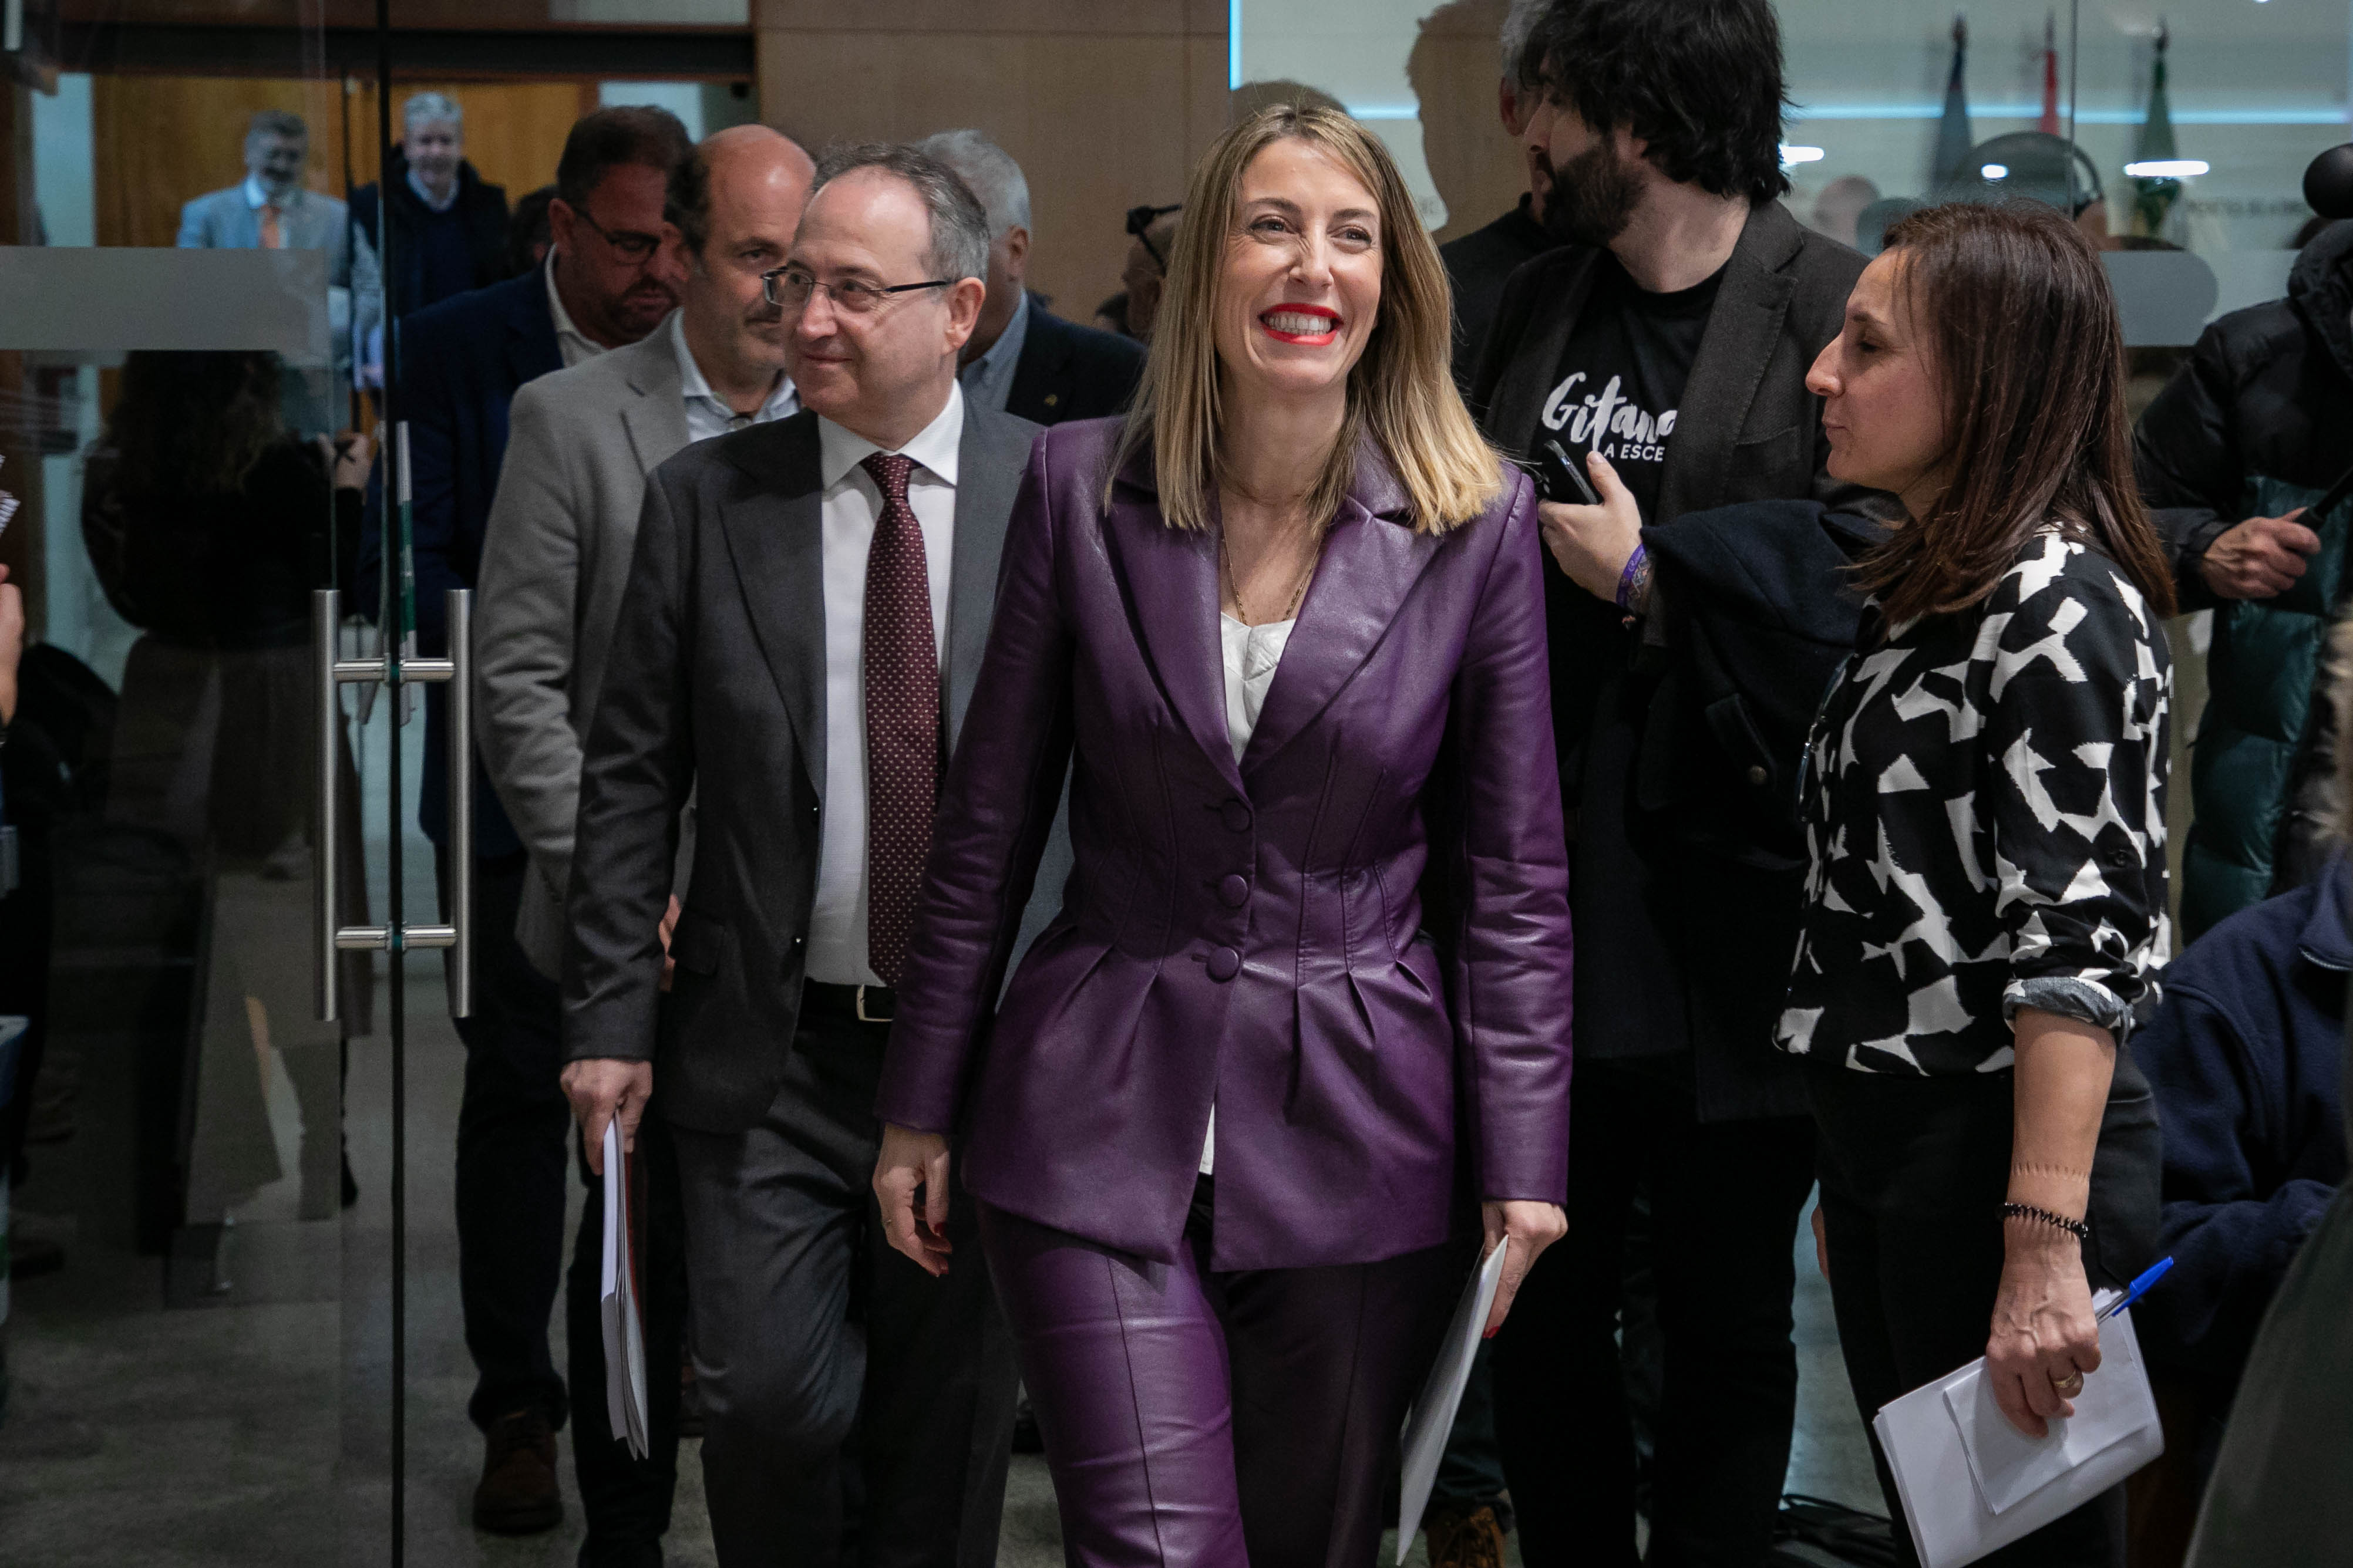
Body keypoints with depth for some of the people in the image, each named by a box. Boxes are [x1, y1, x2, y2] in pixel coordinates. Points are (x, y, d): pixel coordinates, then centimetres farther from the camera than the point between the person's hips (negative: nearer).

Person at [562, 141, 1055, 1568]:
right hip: (767, 1059, 0)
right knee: (767, 1400, -3)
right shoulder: (706, 499, 1)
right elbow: (633, 779, 2)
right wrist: (611, 1019, -3)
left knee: (952, 1424, 9)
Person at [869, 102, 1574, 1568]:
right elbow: (990, 825, 5)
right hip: (1103, 1112, 0)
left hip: (1353, 1132, 0)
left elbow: (1515, 881, 1)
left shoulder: (1479, 524, -3)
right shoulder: (1082, 486, -1)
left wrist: (1524, 1164, -3)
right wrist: (921, 1109, 7)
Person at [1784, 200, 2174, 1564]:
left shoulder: (2061, 608, -17)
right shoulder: (1926, 592, 13)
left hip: (2005, 1153, -9)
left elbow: (2076, 949, -23)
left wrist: (2045, 1244, -28)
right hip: (1882, 1146, 9)